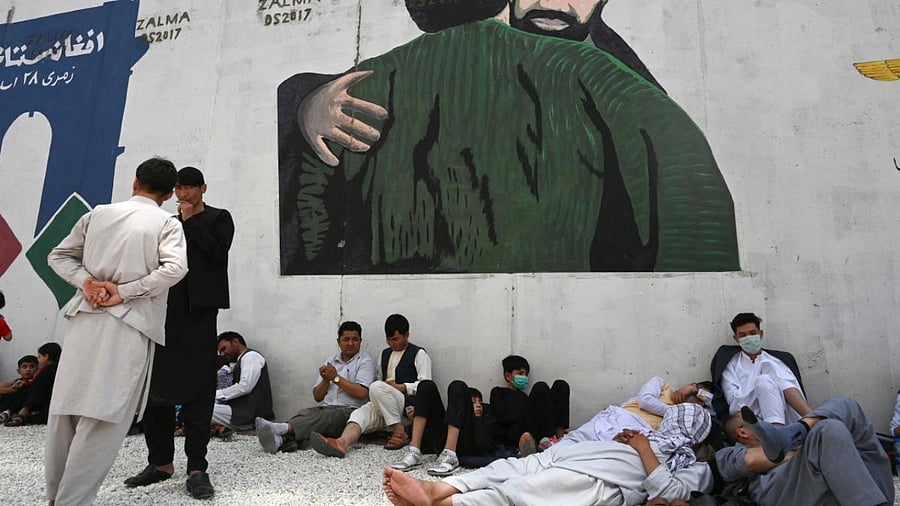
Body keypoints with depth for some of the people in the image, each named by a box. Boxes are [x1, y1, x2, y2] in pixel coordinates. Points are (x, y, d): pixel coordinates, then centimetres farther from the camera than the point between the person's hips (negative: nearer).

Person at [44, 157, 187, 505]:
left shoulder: (98, 214, 13)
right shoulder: (167, 223, 0)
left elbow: (58, 256, 16)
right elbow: (175, 268, -16)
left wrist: (86, 281, 2)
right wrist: (123, 292, -9)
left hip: (85, 318, 5)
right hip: (129, 325, -5)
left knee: (66, 407, 13)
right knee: (104, 417, -1)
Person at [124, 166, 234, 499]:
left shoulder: (219, 218, 6)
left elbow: (218, 253, -12)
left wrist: (191, 222, -6)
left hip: (198, 312, -5)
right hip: (164, 312, 5)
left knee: (196, 390, -4)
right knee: (155, 387, 6)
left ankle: (196, 469, 2)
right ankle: (160, 462, 20)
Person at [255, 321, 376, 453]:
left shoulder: (365, 361, 4)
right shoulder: (330, 362, 21)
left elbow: (362, 393, -12)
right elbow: (317, 397, 18)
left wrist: (336, 378, -6)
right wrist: (326, 380, -3)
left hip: (349, 411, -5)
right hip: (326, 408, 5)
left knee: (322, 418, -33)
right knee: (305, 413, -27)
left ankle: (282, 428, -54)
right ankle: (280, 440, -54)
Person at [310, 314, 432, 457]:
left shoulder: (419, 354, 5)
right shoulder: (385, 353, 25)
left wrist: (400, 387, -14)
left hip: (408, 405, -5)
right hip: (382, 407, 6)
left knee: (377, 387, -31)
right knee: (360, 413, -25)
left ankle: (399, 432, -21)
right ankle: (342, 443, -54)